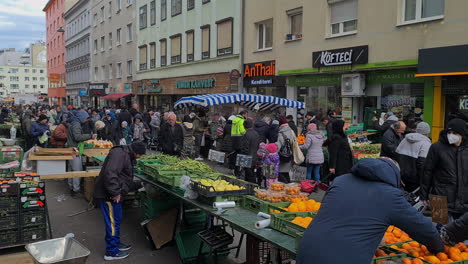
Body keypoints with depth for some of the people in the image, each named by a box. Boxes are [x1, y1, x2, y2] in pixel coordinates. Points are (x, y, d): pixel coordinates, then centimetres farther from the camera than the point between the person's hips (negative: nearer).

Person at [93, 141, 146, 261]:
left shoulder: (127, 157, 16)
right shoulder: (119, 154, -20)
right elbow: (110, 174, -31)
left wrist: (139, 185, 26)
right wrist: (115, 192, -27)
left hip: (114, 195, 10)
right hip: (108, 195, -10)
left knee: (117, 219, 22)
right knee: (113, 222, 0)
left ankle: (116, 243, 39)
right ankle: (111, 252, 12)